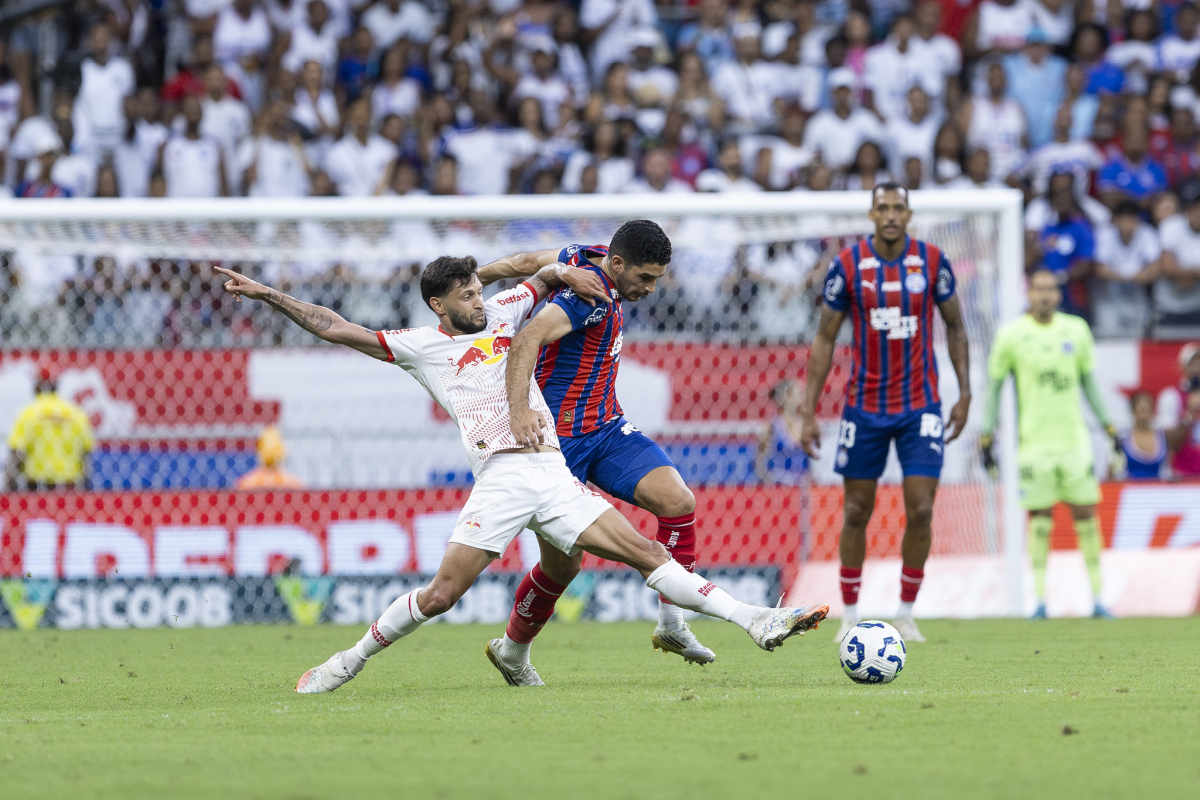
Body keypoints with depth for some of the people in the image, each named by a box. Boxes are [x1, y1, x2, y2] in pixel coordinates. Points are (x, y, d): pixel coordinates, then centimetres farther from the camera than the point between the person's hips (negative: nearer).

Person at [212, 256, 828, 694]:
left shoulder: (500, 313, 17)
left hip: (553, 473, 3)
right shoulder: (420, 346, 8)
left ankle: (754, 621, -11)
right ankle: (352, 658, 9)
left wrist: (567, 273, 12)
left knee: (646, 553, -5)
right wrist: (267, 296, 5)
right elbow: (337, 329, 8)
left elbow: (543, 273, 34)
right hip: (500, 481, -3)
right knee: (441, 594, -10)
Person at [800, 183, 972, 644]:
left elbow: (955, 328, 9)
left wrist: (965, 394, 4)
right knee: (856, 512, 5)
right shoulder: (847, 266, -5)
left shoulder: (932, 261, -4)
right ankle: (850, 617, 17)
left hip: (921, 407, 0)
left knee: (920, 511, -7)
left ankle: (906, 615, 6)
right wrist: (808, 411, -2)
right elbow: (824, 339, 1)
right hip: (864, 407, 0)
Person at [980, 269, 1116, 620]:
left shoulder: (1076, 330, 8)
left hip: (1074, 438, 2)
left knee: (1086, 513, 1)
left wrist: (1109, 428, 13)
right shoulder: (1011, 335, 1)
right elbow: (993, 385, 6)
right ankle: (1040, 600, 4)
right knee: (1039, 519, -3)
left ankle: (1097, 598, 6)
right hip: (1034, 442, -2)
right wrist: (987, 436, 1)